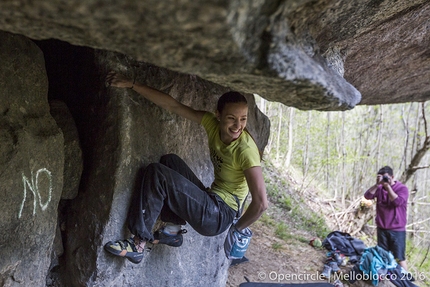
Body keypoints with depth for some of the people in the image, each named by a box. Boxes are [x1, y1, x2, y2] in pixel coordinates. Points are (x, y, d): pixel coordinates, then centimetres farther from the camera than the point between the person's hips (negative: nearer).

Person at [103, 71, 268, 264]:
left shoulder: (245, 150, -23)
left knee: (157, 173, -15)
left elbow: (261, 203, -27)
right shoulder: (213, 123, -4)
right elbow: (173, 106, -5)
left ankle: (137, 244, -11)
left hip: (220, 217, -7)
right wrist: (131, 85, -9)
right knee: (170, 161, 6)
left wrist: (237, 228, -11)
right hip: (211, 202, 8)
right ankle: (173, 229, 3)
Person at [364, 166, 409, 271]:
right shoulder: (379, 188, 4)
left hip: (397, 230, -4)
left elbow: (398, 201, -22)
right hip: (381, 228, 4)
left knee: (399, 258, -2)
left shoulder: (402, 188, -6)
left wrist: (388, 186, -21)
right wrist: (377, 184, -19)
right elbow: (367, 196, -10)